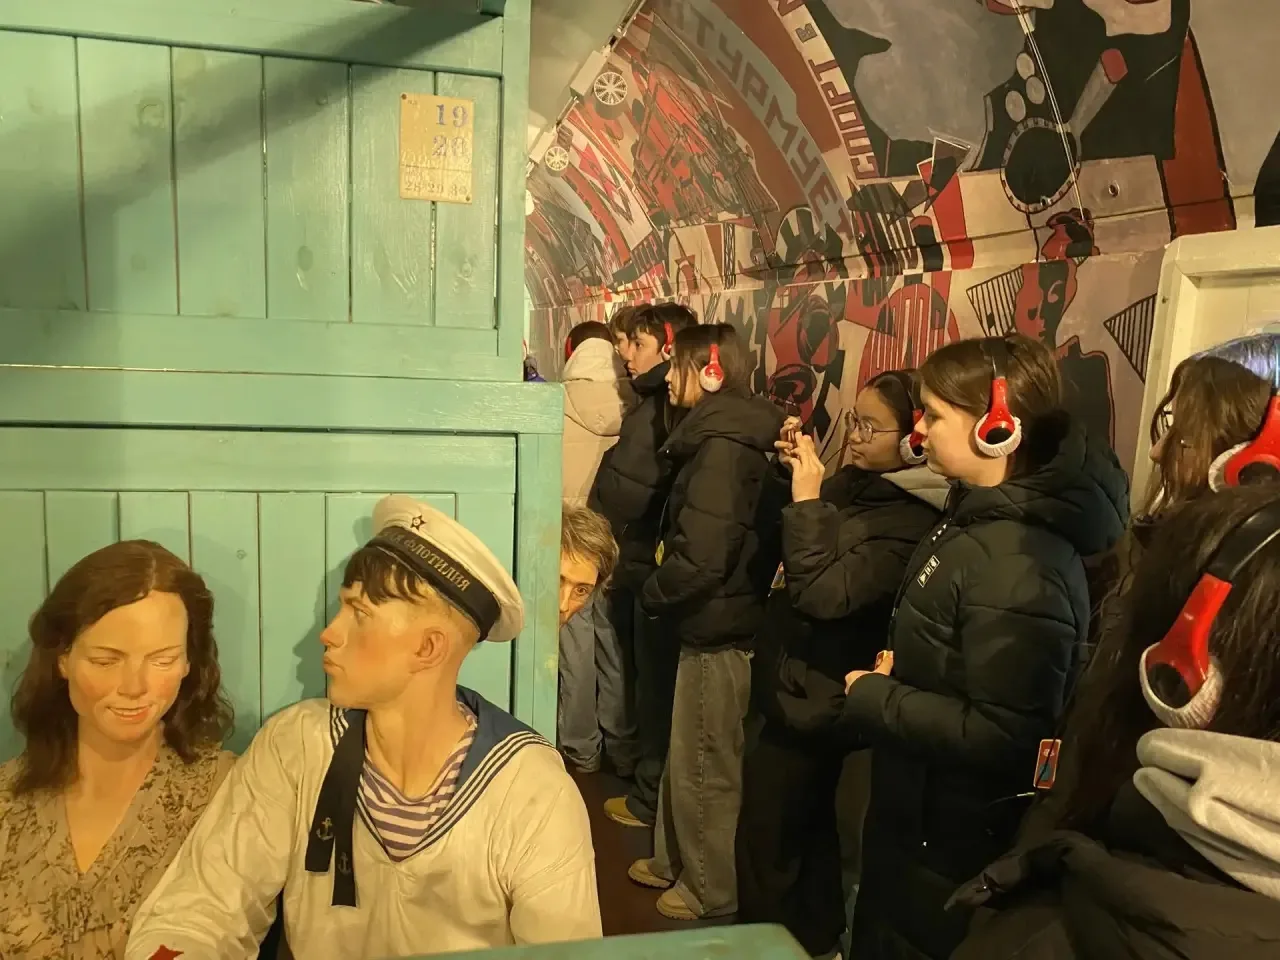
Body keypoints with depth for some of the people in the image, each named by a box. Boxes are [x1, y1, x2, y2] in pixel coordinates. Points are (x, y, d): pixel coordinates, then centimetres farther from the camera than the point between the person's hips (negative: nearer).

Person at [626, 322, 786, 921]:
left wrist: (653, 594, -11)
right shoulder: (732, 437, 8)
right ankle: (676, 861, 40)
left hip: (715, 630, -9)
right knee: (690, 756, 22)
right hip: (717, 622, 9)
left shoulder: (720, 446, -22)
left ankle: (713, 889, 27)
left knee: (705, 766, 8)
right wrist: (664, 583, 9)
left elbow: (700, 559, -27)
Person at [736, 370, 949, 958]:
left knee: (765, 840, 3)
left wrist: (806, 500, -27)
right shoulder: (854, 485, 5)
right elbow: (778, 541, 15)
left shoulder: (908, 521, -21)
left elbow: (822, 594, -29)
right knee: (809, 825, 23)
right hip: (799, 689, 9)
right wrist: (790, 470, 0)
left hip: (812, 702, -9)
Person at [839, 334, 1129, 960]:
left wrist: (871, 699, -20)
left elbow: (1000, 736, -30)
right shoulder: (982, 516, 3)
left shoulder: (1016, 564, -29)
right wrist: (899, 670, -1)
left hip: (950, 844, -9)